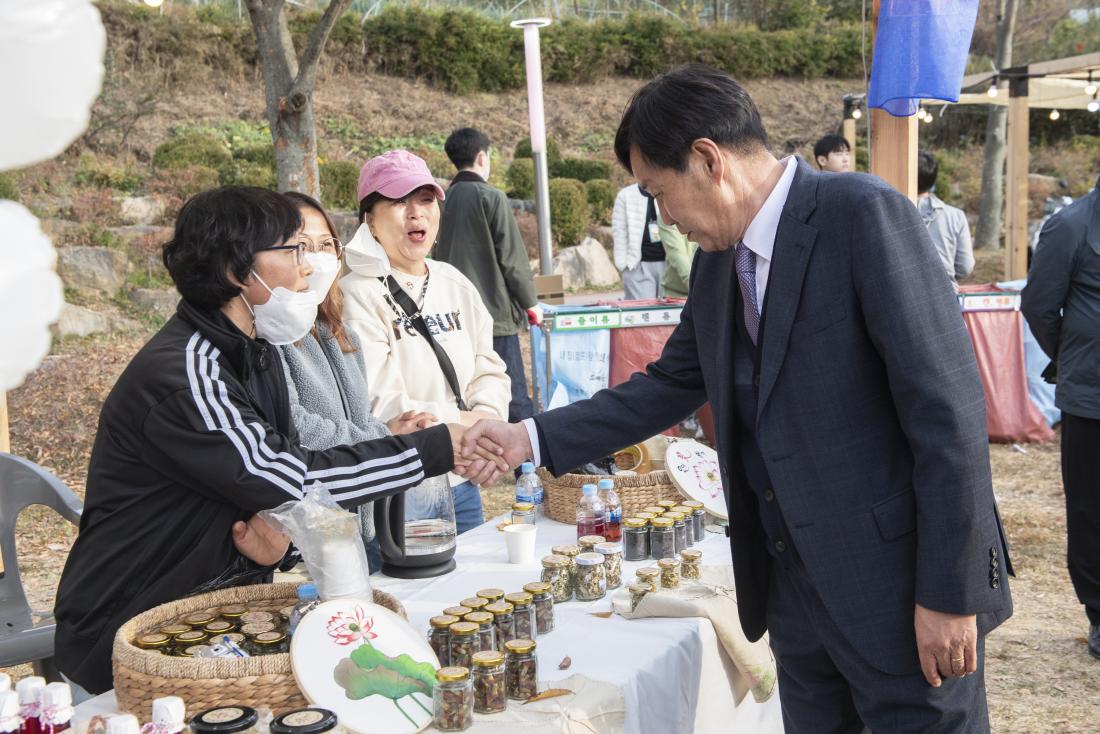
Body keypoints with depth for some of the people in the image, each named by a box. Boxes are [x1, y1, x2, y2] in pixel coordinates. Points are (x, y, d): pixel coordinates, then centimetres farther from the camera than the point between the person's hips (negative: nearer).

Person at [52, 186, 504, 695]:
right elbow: (290, 479, -26)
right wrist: (442, 447, -25)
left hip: (217, 612, 8)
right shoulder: (180, 375, -23)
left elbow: (281, 475, 10)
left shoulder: (256, 356, 7)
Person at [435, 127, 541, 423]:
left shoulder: (443, 199, 9)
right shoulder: (491, 197, -9)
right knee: (514, 398, -4)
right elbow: (512, 257, -9)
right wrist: (530, 302, 2)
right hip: (494, 311, -6)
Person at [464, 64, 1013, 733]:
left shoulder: (865, 215, -16)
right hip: (793, 587, 7)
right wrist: (534, 438, 10)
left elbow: (949, 408, -18)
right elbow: (670, 387, 17)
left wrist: (952, 594, -17)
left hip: (899, 584, -7)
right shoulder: (717, 262, 8)